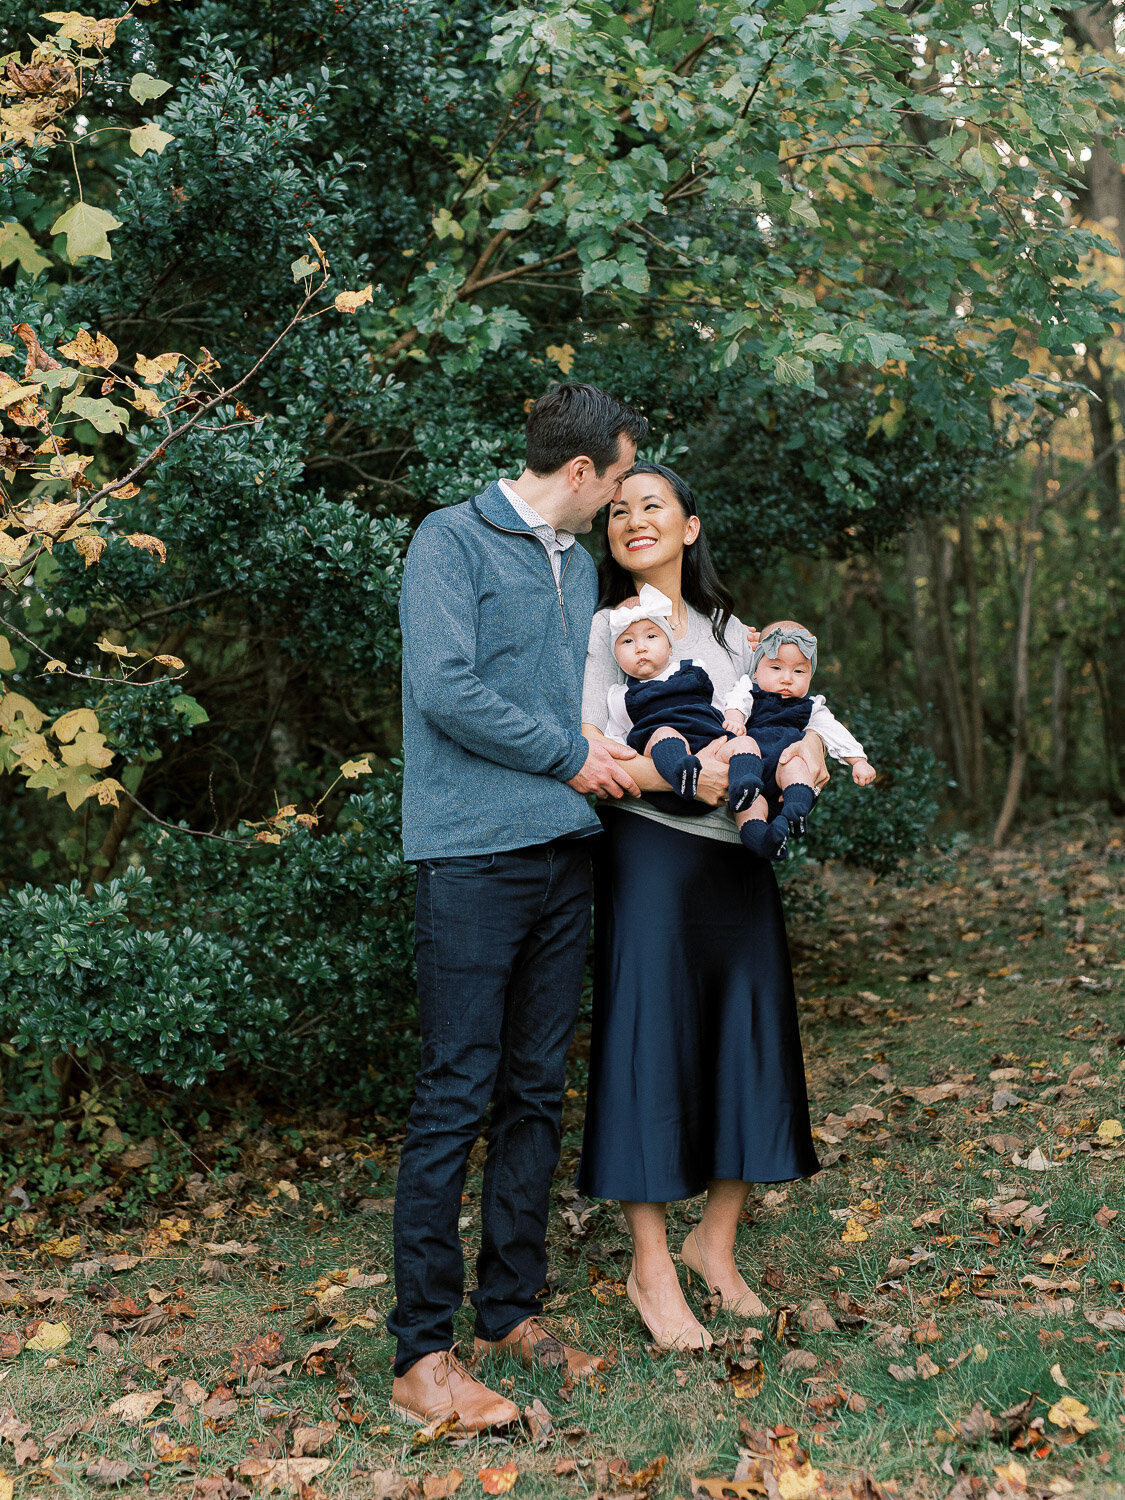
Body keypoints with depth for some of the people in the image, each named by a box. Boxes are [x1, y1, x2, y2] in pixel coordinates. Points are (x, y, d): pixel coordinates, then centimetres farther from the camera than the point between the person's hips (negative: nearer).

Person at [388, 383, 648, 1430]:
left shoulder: (579, 565, 20)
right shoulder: (452, 540, -4)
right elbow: (447, 689, -15)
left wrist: (607, 750, 10)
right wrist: (570, 756, -9)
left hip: (563, 852, 8)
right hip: (474, 857, -8)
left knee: (536, 1094, 11)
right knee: (455, 1099, -7)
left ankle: (511, 1311, 21)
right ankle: (422, 1356, -1)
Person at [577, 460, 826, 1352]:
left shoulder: (729, 632, 15)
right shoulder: (602, 628, -1)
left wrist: (807, 751, -5)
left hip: (739, 860, 6)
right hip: (649, 855, -5)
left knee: (750, 1043, 7)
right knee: (650, 1043, -4)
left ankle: (715, 1243, 25)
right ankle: (651, 1268, 8)